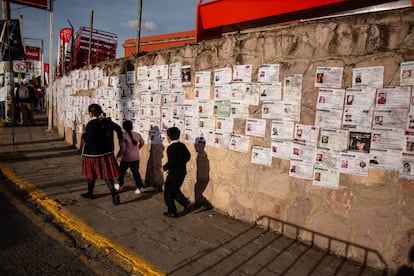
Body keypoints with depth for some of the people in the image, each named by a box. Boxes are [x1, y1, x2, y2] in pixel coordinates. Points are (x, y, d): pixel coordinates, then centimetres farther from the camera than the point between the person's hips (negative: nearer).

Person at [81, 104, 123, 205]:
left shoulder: (91, 124, -18)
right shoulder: (107, 121, 2)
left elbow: (90, 139, -26)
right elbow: (117, 127, 13)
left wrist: (84, 136, -4)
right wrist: (120, 138, 28)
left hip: (93, 153, -5)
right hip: (107, 152, 6)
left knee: (91, 174, 15)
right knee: (107, 174, 7)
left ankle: (90, 193, 32)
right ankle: (114, 193, -5)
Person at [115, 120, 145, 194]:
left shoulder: (123, 136, -15)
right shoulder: (137, 134, 0)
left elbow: (122, 148, -19)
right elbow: (142, 143, 15)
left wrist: (118, 155, -3)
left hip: (126, 158, -3)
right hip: (136, 158, 3)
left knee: (122, 171, 19)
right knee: (136, 172, 10)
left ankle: (119, 184, 36)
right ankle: (140, 186, 2)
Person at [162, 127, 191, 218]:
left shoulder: (171, 148, -21)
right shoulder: (182, 145, 3)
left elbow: (171, 162, -29)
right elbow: (188, 156, 14)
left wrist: (164, 168, -12)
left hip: (174, 174, -8)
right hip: (182, 172, 8)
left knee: (168, 193, 9)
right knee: (175, 189, 28)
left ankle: (172, 212, 16)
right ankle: (185, 202, 19)